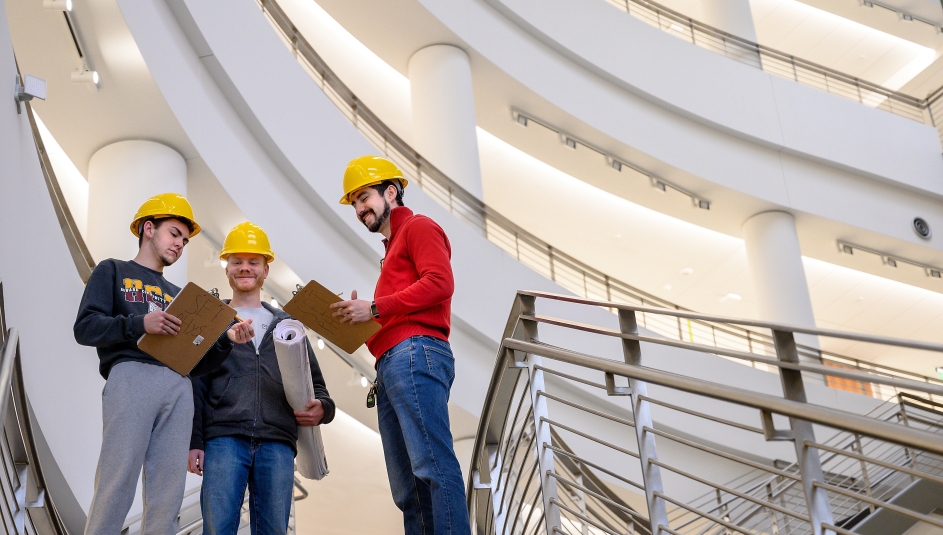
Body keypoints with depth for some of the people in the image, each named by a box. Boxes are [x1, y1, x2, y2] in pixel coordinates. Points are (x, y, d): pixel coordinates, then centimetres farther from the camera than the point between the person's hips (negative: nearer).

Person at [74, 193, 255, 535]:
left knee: (168, 496, -5)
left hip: (178, 388, 5)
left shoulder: (177, 295, 33)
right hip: (131, 377, -5)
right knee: (116, 487, -15)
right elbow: (85, 327, 2)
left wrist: (227, 340, 7)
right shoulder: (113, 271, 18)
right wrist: (140, 323, -13)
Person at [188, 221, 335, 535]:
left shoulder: (286, 326, 24)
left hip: (277, 442, 2)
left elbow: (315, 383, 20)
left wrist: (321, 408, -3)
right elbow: (196, 387, 10)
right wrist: (193, 442, -2)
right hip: (223, 438, -2)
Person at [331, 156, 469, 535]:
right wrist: (362, 319, 8)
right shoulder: (393, 248, 33)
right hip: (391, 366, 9)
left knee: (433, 466, -19)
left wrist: (376, 308, -11)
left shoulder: (419, 227, 8)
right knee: (407, 489, 0)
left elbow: (439, 282, -11)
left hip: (415, 354, -9)